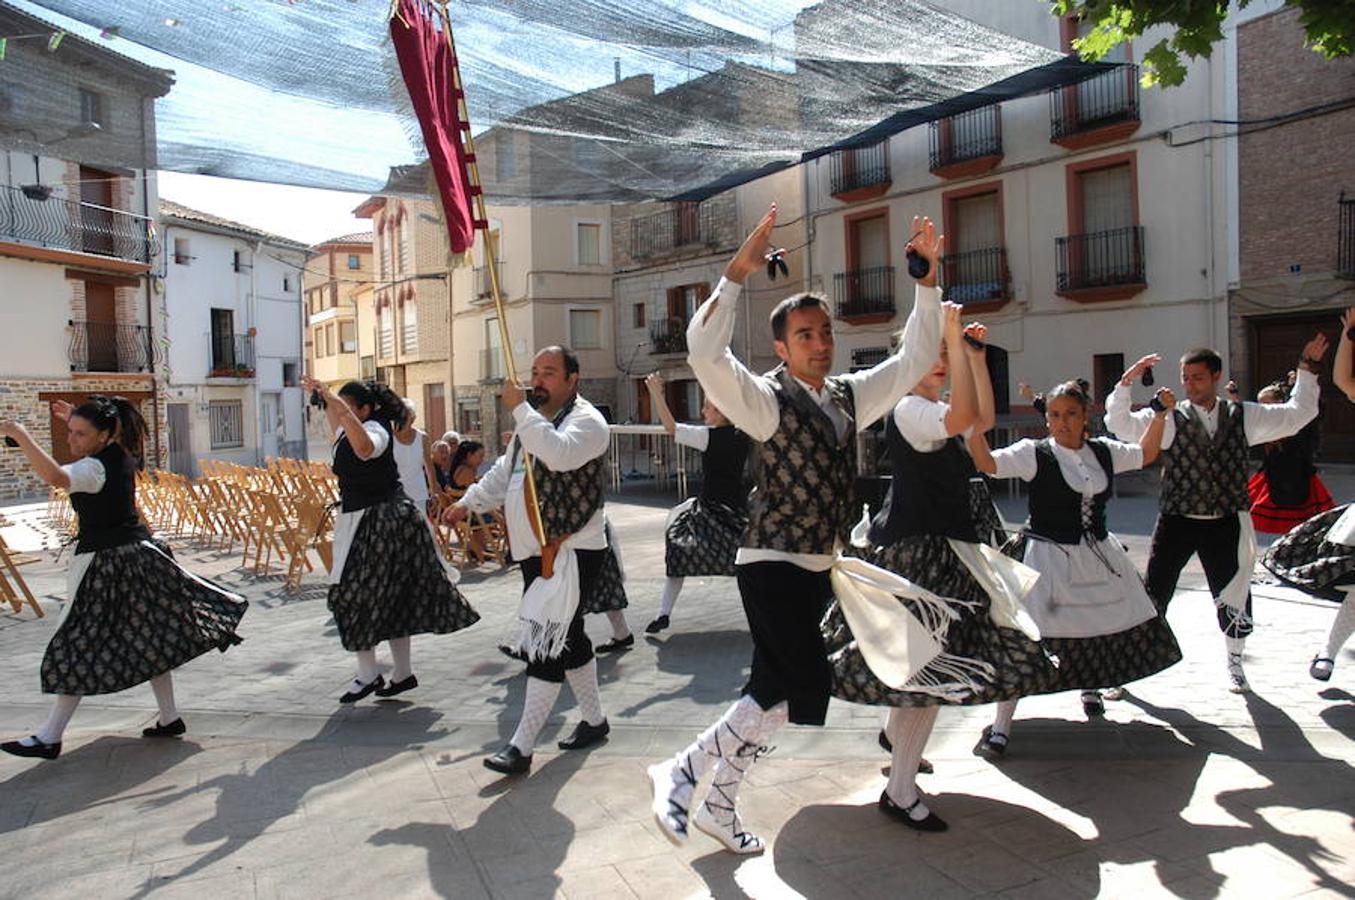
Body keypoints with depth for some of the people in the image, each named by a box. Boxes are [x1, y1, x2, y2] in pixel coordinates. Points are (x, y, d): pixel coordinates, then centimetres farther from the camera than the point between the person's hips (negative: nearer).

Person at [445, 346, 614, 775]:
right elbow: (503, 471, 26)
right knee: (568, 638, 15)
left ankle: (522, 747, -6)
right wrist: (468, 502, 14)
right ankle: (594, 720, 30)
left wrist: (519, 408, -25)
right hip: (535, 552, 9)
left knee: (548, 643, -10)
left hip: (572, 552, -9)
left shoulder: (586, 420, -10)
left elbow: (560, 453, -31)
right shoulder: (533, 422, 19)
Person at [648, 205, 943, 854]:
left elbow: (914, 358, 15)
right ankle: (683, 769, -1)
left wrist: (928, 277, 6)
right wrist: (738, 272, -31)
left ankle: (718, 806, 26)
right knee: (805, 686, -15)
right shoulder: (767, 400, -10)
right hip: (772, 564, -8)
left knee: (773, 691, 12)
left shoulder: (849, 396, 11)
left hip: (817, 567, 8)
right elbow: (705, 353, -27)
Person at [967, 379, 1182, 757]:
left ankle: (1090, 687, 51)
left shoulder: (1104, 451, 6)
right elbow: (987, 463, -22)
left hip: (1098, 556, 6)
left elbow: (1145, 454, 23)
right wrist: (974, 423, -34)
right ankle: (1001, 725, -3)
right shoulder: (1034, 453, -10)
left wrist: (1160, 414, 15)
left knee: (1112, 627, 19)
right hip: (1047, 556, -6)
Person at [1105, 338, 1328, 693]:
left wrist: (1307, 370, 9)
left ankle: (1235, 664, 36)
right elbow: (1121, 425, -15)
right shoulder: (1169, 419, -5)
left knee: (1234, 597, 13)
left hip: (1225, 524, 3)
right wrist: (1126, 382, -24)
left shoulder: (1244, 416, 6)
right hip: (1177, 522, -3)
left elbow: (1296, 414, 13)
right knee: (1154, 594, 0)